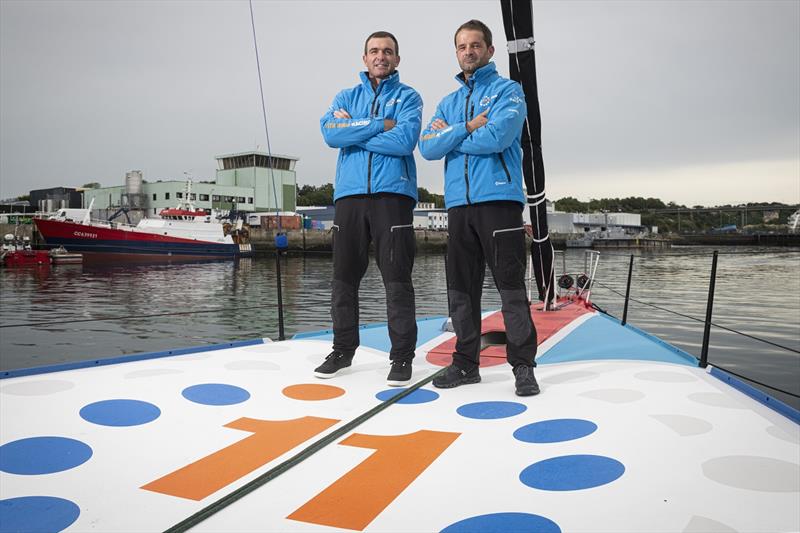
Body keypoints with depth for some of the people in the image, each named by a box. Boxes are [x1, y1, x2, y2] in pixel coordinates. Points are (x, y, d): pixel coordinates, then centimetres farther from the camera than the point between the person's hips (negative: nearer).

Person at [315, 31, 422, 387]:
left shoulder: (408, 97, 8)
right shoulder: (347, 97, 18)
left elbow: (405, 141, -11)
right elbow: (330, 133, -3)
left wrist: (354, 131, -5)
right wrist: (381, 125, -7)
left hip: (392, 194, -3)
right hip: (350, 195, 4)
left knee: (397, 279, -4)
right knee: (344, 277, 7)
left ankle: (402, 356, 4)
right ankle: (343, 350, 20)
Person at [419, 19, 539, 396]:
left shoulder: (507, 90, 5)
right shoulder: (448, 103, 20)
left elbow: (496, 137, -14)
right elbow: (428, 148, 5)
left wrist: (449, 136, -1)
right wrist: (467, 128, -8)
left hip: (498, 199, -5)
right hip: (458, 203, 6)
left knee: (511, 285, -5)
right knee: (461, 287, 8)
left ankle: (523, 365, 1)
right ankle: (465, 363, 17)